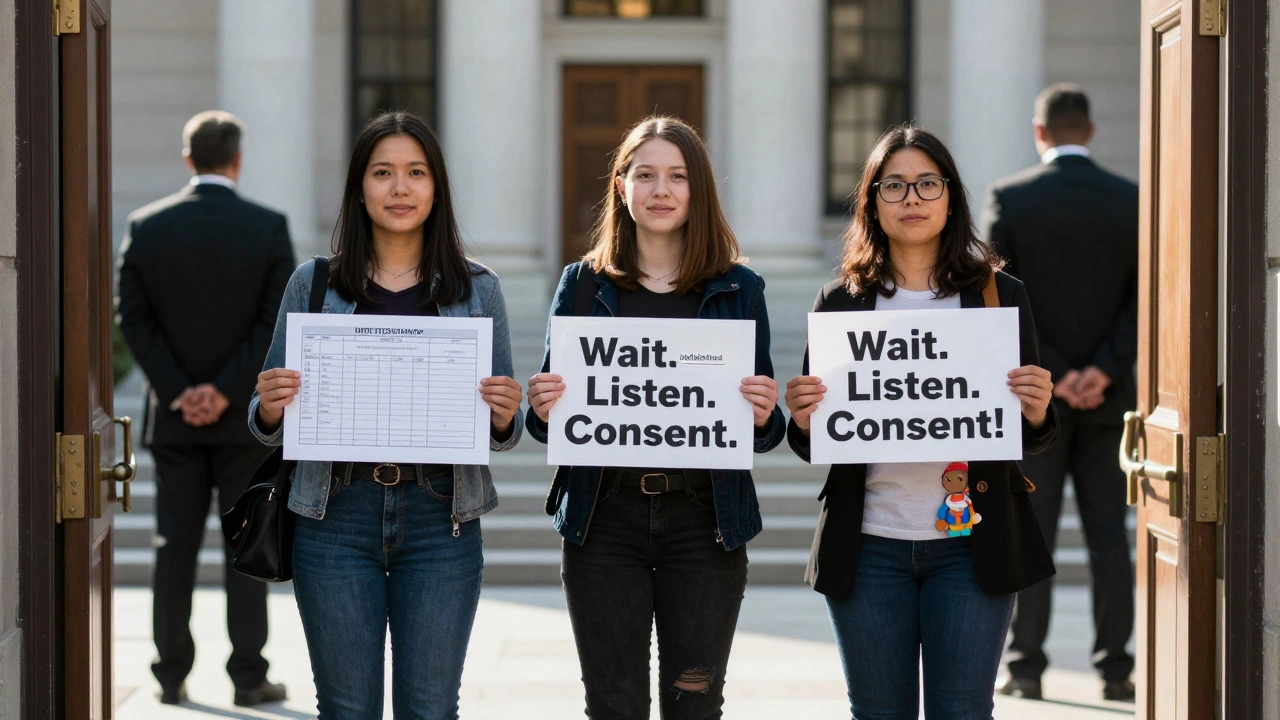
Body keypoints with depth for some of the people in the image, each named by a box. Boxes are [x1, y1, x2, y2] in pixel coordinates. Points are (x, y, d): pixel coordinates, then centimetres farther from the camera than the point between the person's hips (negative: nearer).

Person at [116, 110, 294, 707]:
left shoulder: (145, 226, -2)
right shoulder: (268, 227, -7)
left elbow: (134, 319, -4)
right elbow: (279, 322, -11)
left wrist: (178, 391, -5)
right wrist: (224, 391, -11)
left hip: (173, 415, 2)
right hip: (245, 415, -2)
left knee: (175, 546, 8)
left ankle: (172, 675, 10)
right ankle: (248, 677, 5)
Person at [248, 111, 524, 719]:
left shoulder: (476, 290, 6)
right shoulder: (314, 283, 5)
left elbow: (502, 433, 10)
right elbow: (269, 427, 9)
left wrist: (504, 417, -13)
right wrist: (270, 407, -14)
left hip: (440, 519, 0)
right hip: (338, 516, 0)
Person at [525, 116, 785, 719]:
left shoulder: (738, 289, 5)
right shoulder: (583, 284, 6)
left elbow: (764, 433, 7)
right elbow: (549, 419, 9)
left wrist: (763, 417, -15)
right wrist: (543, 412, -13)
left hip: (704, 522, 0)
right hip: (605, 519, 0)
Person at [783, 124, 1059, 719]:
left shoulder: (1000, 295, 5)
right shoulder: (840, 301, 6)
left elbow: (1027, 442, 8)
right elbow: (813, 447, 8)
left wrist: (1037, 415, -14)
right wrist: (802, 420, -14)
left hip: (968, 541, -1)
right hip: (870, 546, 1)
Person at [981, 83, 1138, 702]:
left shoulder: (1009, 199, -6)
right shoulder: (1133, 202, 0)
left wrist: (1054, 374, -10)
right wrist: (1103, 371, -11)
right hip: (1109, 395, 2)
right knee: (1108, 533, 5)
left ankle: (1026, 667, 4)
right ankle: (1114, 668, 5)